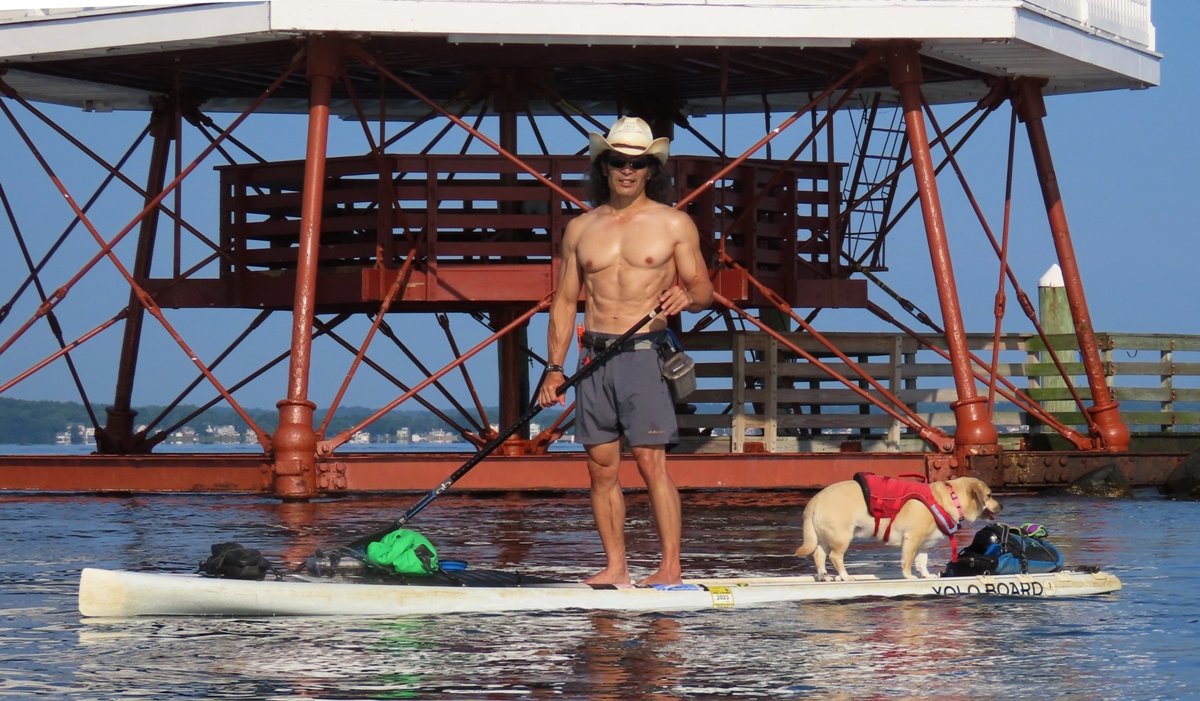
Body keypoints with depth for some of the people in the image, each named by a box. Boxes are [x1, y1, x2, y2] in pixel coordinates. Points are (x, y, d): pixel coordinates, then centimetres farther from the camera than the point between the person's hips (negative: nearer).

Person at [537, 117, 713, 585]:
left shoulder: (674, 224, 4)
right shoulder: (580, 229, 13)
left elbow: (704, 291, 4)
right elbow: (565, 301, 14)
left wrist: (686, 296, -20)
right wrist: (555, 367, 6)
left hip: (644, 354, -4)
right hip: (594, 357, 4)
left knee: (652, 462, -10)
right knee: (601, 467, 3)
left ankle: (671, 567, -9)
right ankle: (615, 565, 9)